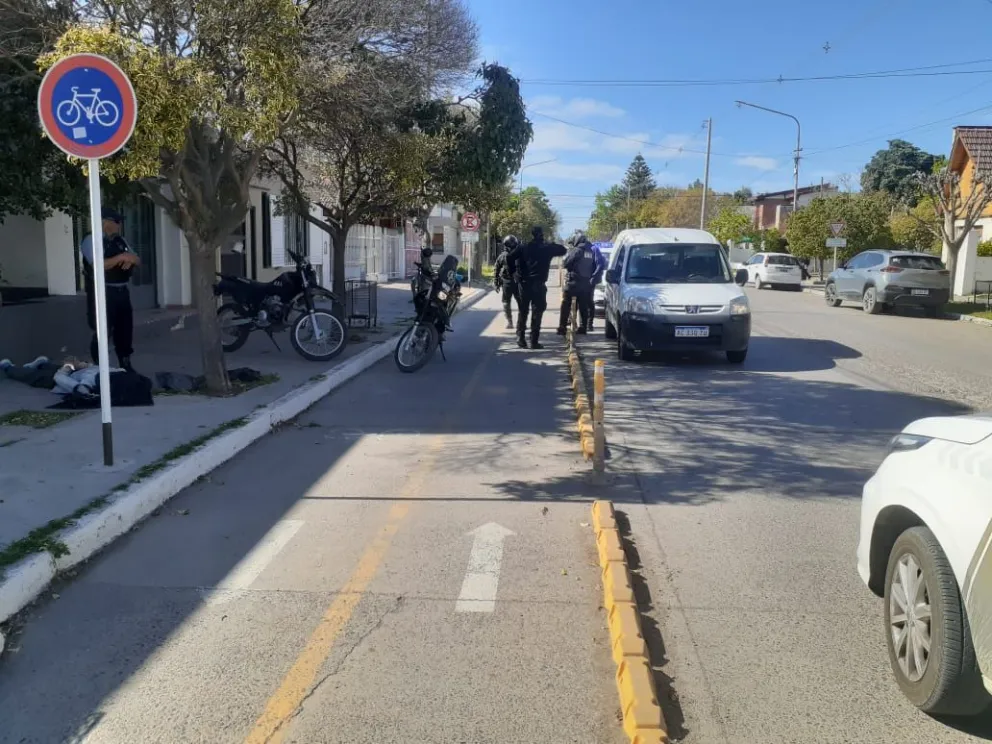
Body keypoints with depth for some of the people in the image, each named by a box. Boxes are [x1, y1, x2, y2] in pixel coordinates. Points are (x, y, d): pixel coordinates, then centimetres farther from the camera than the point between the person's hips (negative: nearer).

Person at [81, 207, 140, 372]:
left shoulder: (120, 240, 14)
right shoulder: (91, 240, -8)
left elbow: (137, 260, 16)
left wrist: (130, 259, -7)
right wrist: (121, 257, -19)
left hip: (121, 290, 8)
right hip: (103, 292, -8)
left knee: (125, 328, 14)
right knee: (103, 332, -6)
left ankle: (125, 366, 26)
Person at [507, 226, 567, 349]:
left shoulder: (523, 247, 4)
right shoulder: (547, 248, 0)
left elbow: (509, 258, -7)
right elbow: (563, 250, 10)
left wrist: (513, 272, 3)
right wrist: (552, 245, 21)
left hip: (524, 283, 3)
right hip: (538, 284, -2)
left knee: (523, 311, 14)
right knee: (537, 312, 1)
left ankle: (521, 338, 12)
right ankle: (534, 341, -1)